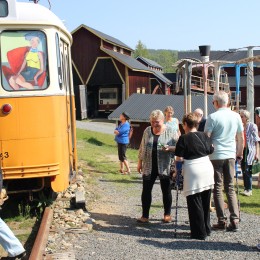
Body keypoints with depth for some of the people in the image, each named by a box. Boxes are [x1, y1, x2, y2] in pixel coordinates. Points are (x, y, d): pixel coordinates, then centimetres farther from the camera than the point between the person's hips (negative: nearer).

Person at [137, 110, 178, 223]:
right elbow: (142, 147, 13)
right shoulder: (147, 131, 7)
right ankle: (145, 216, 10)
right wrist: (140, 162, 12)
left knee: (166, 191, 7)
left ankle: (167, 215, 22)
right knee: (146, 190, 2)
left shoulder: (171, 132, -4)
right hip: (149, 167, 3)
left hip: (165, 167, -3)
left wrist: (169, 148, -25)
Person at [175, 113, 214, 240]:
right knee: (205, 202, 16)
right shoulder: (204, 136, 8)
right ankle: (207, 229, 25)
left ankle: (199, 233, 6)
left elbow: (179, 158, -8)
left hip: (193, 171, -6)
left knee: (194, 203, 3)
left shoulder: (184, 138, -6)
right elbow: (211, 150, 16)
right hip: (208, 168, 6)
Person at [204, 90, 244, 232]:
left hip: (215, 156, -4)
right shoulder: (236, 116, 4)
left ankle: (222, 221, 5)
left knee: (217, 188, 5)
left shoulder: (213, 117, -10)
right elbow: (241, 138, 11)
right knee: (230, 188, 10)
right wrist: (240, 153, 23)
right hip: (231, 155, 4)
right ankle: (234, 220, 2)